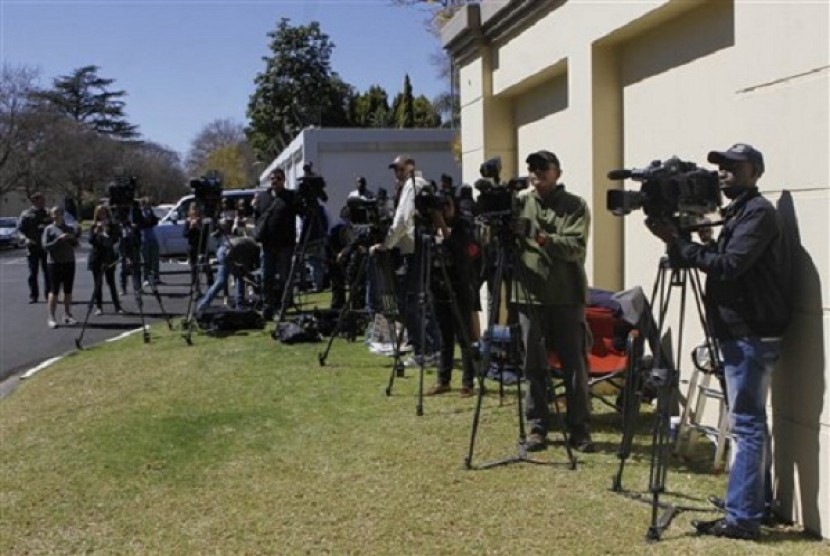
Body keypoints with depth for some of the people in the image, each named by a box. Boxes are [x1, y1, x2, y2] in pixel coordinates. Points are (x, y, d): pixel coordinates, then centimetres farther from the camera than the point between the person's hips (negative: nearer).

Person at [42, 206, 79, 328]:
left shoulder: (69, 228, 9)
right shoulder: (49, 229, -2)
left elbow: (75, 244, 11)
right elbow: (46, 246, -8)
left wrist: (73, 238, -10)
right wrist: (59, 239, -19)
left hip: (69, 262, 4)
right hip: (55, 263, -4)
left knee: (68, 291, 8)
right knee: (54, 291, -4)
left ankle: (67, 315, 16)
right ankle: (51, 317, 0)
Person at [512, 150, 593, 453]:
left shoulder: (575, 206, 1)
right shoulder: (518, 202, 8)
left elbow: (576, 247, -13)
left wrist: (546, 239, -29)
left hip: (567, 297, -2)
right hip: (530, 295, 2)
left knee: (574, 365, 2)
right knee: (534, 365, 6)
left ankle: (579, 429, 12)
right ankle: (537, 427, 16)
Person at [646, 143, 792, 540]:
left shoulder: (758, 213, -12)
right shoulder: (738, 214, 18)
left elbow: (727, 265, -23)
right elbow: (716, 259, 14)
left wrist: (676, 241, -18)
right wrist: (678, 240, 0)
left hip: (751, 336, -10)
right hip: (741, 334, 10)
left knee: (746, 423, -9)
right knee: (750, 421, 15)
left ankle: (741, 518, -7)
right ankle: (757, 502, 25)